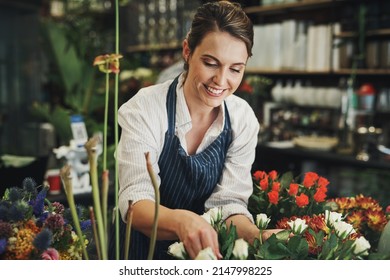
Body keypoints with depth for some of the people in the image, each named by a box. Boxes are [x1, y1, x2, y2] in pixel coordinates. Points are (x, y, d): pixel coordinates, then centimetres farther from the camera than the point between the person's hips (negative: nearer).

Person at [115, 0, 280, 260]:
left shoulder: (243, 119, -7)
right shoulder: (145, 108, -16)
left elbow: (228, 202, -10)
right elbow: (134, 199, -21)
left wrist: (257, 237, -29)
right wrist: (180, 221, -40)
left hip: (204, 251, 3)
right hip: (144, 250, -2)